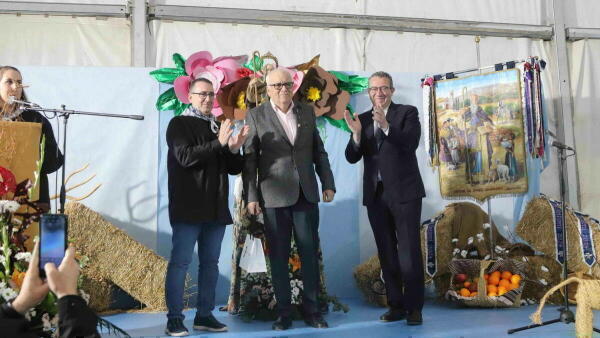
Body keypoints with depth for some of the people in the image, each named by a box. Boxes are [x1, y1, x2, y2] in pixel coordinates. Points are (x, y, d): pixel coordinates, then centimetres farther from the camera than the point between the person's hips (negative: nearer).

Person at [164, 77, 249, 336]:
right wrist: (218, 143, -23)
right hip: (188, 207, -6)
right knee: (180, 262, -4)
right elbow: (186, 157, -16)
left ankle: (204, 315, 16)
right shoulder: (179, 124, 1)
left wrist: (234, 150, -6)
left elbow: (235, 168, 14)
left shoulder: (219, 128, 17)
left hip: (215, 207, 6)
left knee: (210, 262, 8)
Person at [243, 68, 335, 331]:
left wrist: (328, 184, 7)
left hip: (306, 194, 3)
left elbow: (319, 151, 13)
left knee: (310, 253, 5)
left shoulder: (307, 112, 11)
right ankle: (284, 312, 15)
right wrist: (251, 197, -6)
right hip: (274, 196, -2)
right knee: (278, 256, 4)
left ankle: (311, 309, 17)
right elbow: (249, 159, -1)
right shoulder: (255, 116, 1)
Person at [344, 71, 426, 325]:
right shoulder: (362, 119, 10)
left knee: (409, 252, -3)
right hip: (376, 195, 4)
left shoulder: (407, 113, 0)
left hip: (404, 192, -4)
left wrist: (386, 126, -31)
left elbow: (411, 144, -17)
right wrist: (356, 134, -17)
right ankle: (396, 305, 18)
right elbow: (352, 158, 2)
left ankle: (414, 307, 6)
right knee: (386, 253, 9)